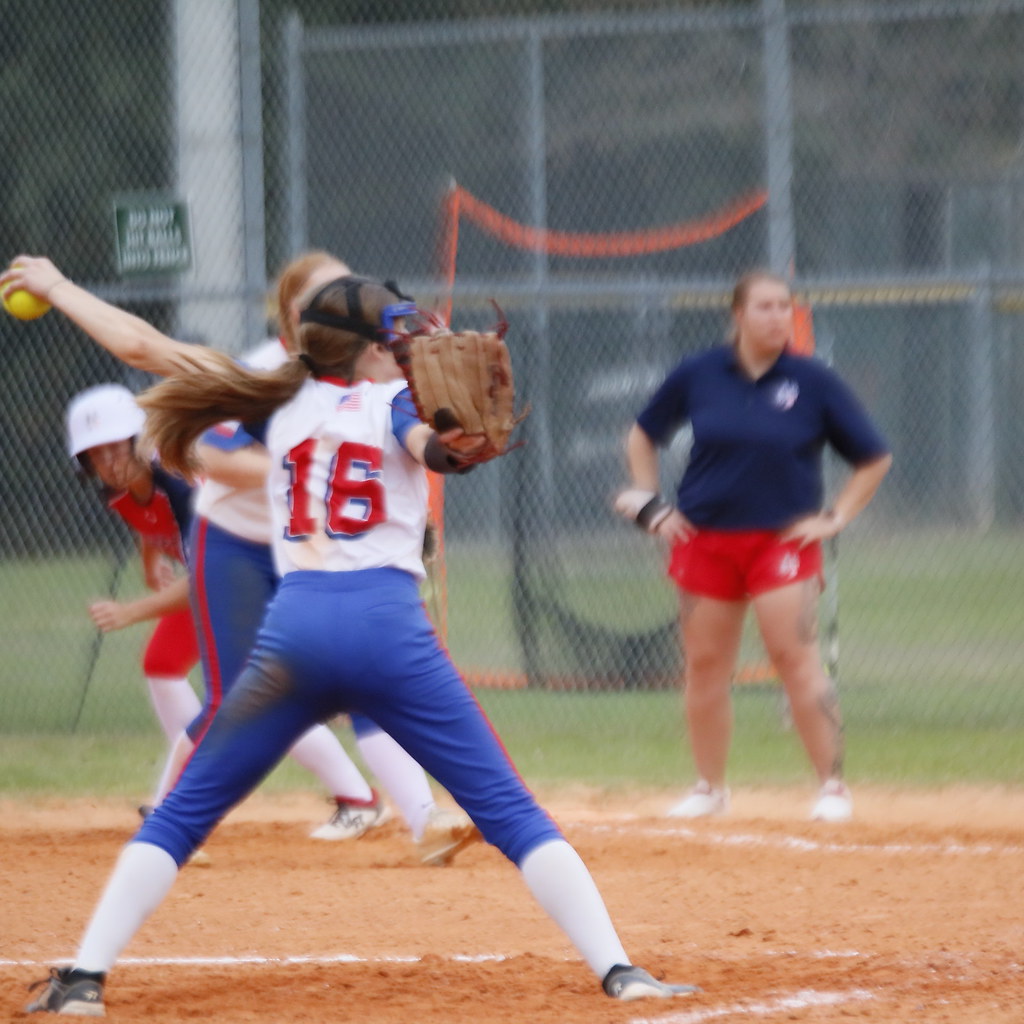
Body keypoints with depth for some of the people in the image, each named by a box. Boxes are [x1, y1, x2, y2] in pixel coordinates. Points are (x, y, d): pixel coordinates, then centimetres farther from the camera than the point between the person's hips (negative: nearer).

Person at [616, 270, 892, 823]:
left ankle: (832, 783, -6)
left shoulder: (813, 382, -4)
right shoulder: (698, 375, 1)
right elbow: (642, 437, 16)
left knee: (795, 656, -13)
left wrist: (834, 518, -2)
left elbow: (874, 459, 5)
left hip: (783, 538, -2)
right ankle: (709, 787, 20)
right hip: (705, 540, 3)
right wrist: (650, 507, 8)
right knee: (705, 665, 6)